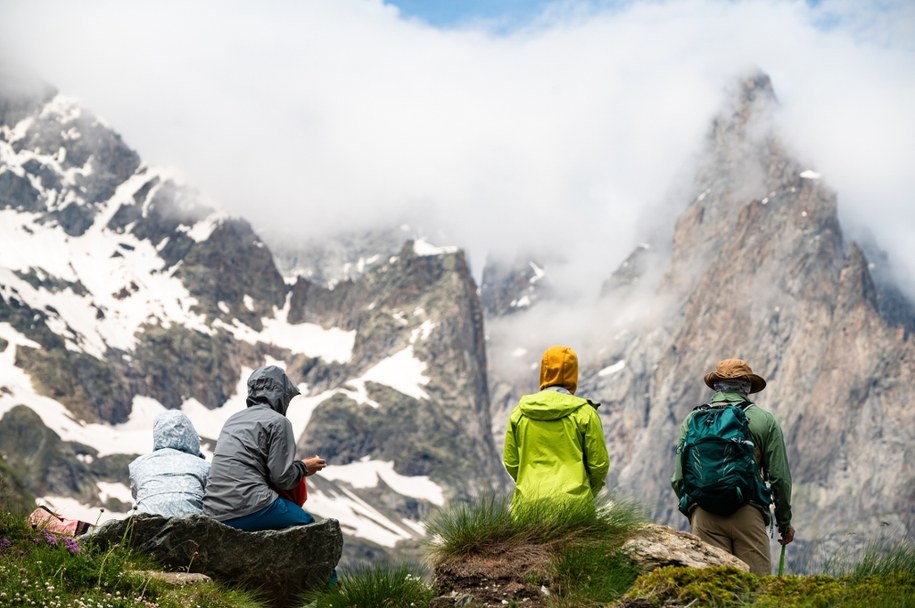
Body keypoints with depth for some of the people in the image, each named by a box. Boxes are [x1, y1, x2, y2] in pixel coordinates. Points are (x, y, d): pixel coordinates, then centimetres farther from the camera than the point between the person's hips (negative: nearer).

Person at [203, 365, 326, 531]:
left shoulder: (233, 419, 19)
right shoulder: (278, 421, -2)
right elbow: (282, 478, -7)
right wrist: (304, 468, 13)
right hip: (248, 510, -7)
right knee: (306, 521, 13)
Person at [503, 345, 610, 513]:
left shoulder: (519, 413, 6)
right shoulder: (585, 413, -2)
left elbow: (511, 462, 9)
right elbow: (599, 463, 2)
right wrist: (589, 492, 19)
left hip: (528, 501, 3)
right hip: (573, 501, -2)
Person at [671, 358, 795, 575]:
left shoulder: (693, 420, 13)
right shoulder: (764, 420, 9)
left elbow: (679, 478, 10)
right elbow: (780, 478, 6)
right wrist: (785, 523, 18)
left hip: (704, 515, 2)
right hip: (748, 513, -2)